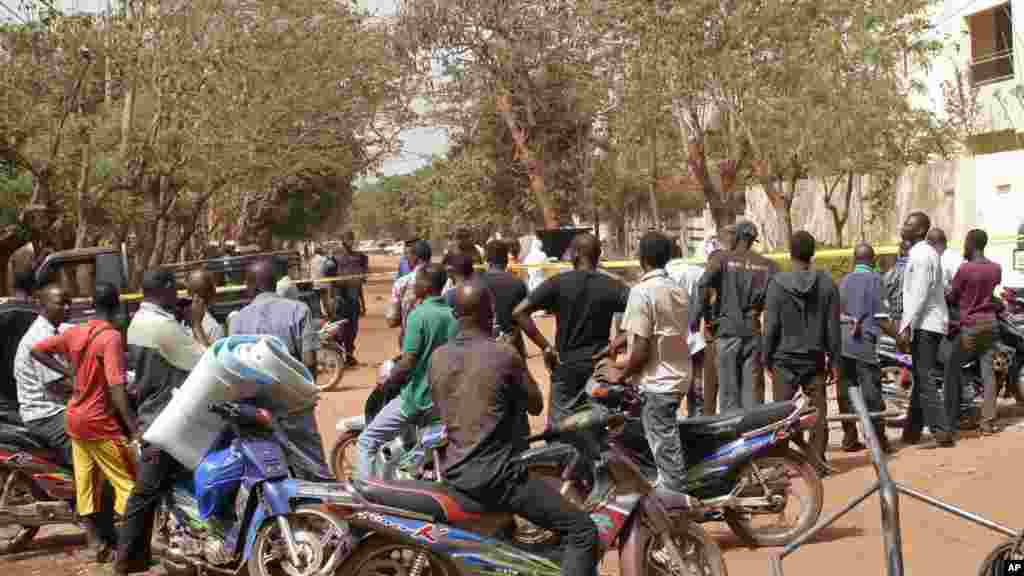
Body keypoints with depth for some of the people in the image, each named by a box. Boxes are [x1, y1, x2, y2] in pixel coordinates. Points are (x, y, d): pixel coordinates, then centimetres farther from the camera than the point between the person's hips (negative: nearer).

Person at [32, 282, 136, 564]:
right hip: (101, 423, -8)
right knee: (128, 483, -2)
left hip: (76, 419, 8)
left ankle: (96, 542, 21)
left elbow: (36, 350, 11)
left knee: (85, 482, 13)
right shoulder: (111, 337, -19)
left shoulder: (75, 333, 2)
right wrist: (134, 429, -26)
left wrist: (69, 372, 13)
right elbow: (116, 388, -26)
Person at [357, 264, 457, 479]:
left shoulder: (419, 315, -17)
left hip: (418, 398, -7)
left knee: (367, 441, 3)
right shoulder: (455, 316, 3)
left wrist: (386, 383, -3)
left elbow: (407, 363, -19)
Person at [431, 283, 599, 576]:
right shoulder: (504, 355, -13)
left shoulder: (437, 358, 3)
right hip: (496, 475, -7)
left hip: (453, 472, 7)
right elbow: (536, 406, 2)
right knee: (583, 530, -6)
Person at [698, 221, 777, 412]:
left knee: (729, 391, 4)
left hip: (729, 330, -2)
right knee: (753, 392, 6)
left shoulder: (723, 259, -1)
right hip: (754, 332, 2)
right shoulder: (767, 265, 5)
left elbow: (704, 285, -14)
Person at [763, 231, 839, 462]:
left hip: (785, 359, -2)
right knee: (818, 411, 8)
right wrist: (834, 360, 9)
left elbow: (770, 326, -6)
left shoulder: (777, 283, -7)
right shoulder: (827, 284, 0)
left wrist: (767, 357, 5)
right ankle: (818, 460, 8)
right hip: (815, 359, 2)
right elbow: (833, 327, 2)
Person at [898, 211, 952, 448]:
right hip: (926, 324, 10)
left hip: (925, 325, -10)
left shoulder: (922, 255, -14)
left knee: (924, 380, -10)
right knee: (920, 378, 14)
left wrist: (907, 327, -21)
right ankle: (912, 431, 21)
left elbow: (920, 295, -21)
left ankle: (942, 432, -10)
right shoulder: (923, 253, 18)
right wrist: (907, 324, 22)